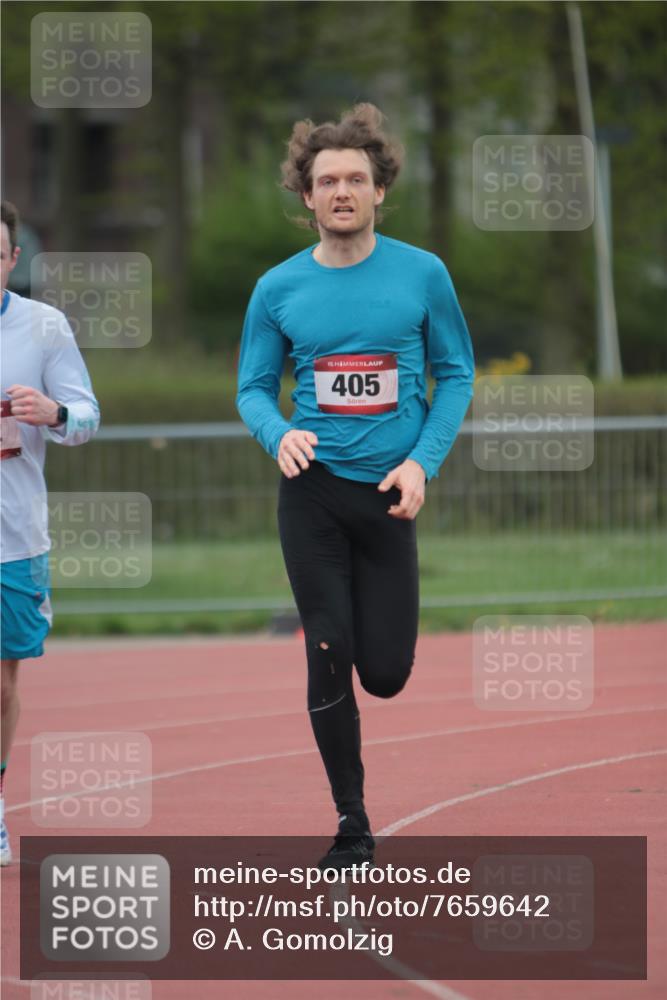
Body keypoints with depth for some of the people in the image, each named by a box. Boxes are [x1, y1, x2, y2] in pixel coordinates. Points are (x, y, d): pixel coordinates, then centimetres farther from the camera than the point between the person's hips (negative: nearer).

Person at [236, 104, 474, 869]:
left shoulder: (422, 275, -2)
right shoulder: (279, 289, 0)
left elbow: (456, 374, 5)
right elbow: (253, 389, 7)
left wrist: (423, 461, -9)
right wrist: (278, 433, -16)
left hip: (389, 493, 0)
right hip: (312, 493, 0)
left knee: (386, 674, 0)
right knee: (329, 661, -5)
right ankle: (352, 825, 7)